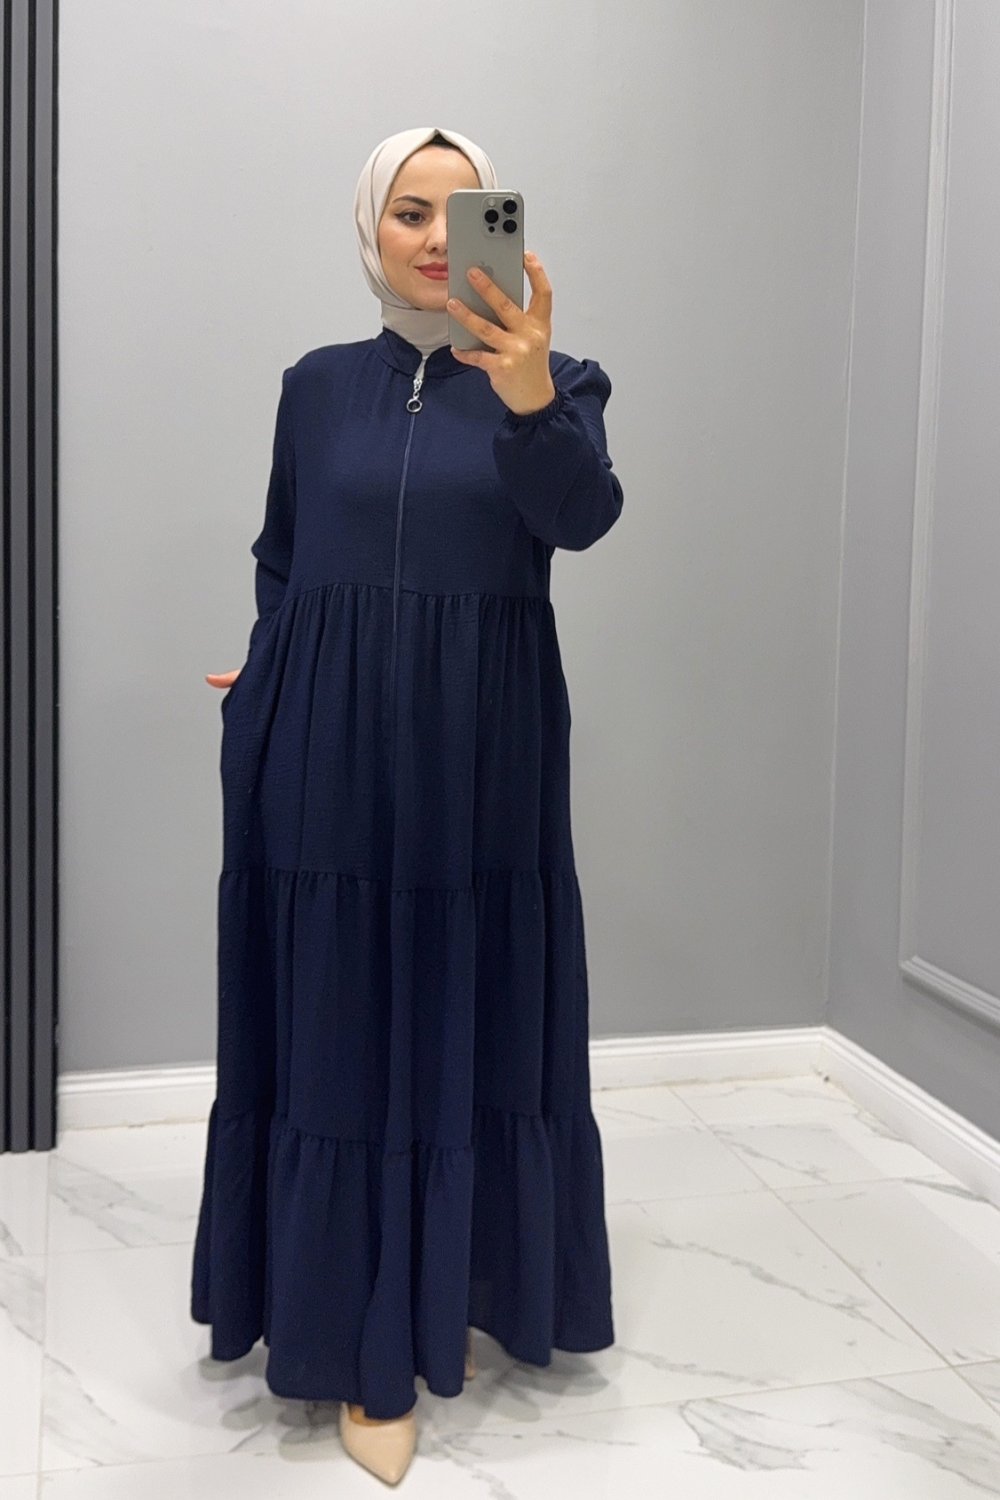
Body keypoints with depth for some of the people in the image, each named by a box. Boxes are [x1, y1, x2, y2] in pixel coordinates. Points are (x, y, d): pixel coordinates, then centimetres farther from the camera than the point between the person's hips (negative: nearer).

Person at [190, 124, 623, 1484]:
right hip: (332, 759, 1)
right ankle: (368, 1342, 14)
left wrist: (529, 392, -39)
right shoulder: (318, 386, 7)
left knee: (478, 1022, 8)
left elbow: (582, 516, -21)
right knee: (345, 1031, 3)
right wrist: (267, 683, 5)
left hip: (482, 758, -1)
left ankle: (470, 1279, 30)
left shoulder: (551, 379, 0)